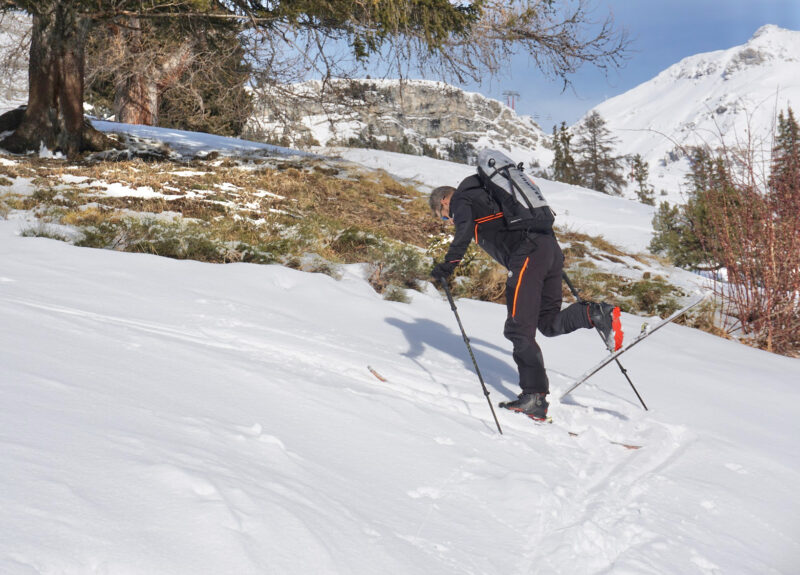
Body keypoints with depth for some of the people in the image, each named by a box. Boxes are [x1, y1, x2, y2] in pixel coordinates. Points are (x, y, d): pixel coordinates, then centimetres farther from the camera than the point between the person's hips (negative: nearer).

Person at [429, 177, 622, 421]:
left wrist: (448, 264, -12)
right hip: (550, 246, 8)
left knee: (519, 329, -8)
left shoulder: (460, 200, 12)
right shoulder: (487, 193, 35)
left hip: (527, 255, -8)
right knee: (549, 323, 14)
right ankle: (594, 314, -8)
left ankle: (535, 397, -13)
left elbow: (464, 231, -10)